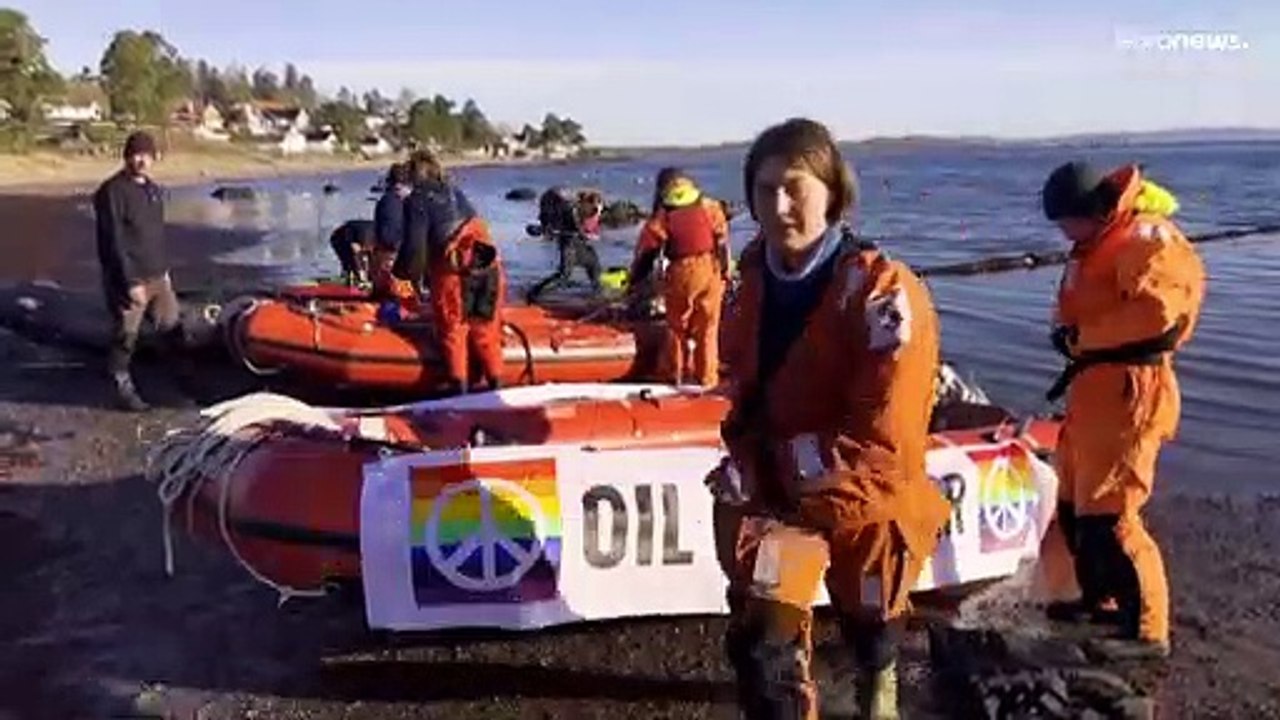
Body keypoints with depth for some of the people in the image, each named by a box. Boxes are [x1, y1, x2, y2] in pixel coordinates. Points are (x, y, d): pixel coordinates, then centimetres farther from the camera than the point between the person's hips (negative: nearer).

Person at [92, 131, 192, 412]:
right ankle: (123, 388, 16)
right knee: (126, 336, 3)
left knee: (173, 326, 14)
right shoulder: (112, 191, -14)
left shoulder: (154, 190, 11)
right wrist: (131, 282, -21)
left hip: (158, 277, 7)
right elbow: (113, 243, -18)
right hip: (127, 280, -7)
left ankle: (186, 378, 26)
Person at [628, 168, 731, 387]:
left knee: (677, 328, 13)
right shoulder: (709, 206, 6)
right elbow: (722, 241, 4)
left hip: (680, 273, -1)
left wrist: (635, 278, 12)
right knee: (707, 328, 8)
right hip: (710, 271, 1)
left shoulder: (662, 214, 1)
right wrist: (725, 271, 9)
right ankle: (707, 379, 12)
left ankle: (674, 376, 20)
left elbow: (647, 250, 3)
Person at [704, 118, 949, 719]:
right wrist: (748, 468, -6)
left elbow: (881, 441, -25)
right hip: (773, 492, 4)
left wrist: (779, 465, -19)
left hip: (862, 501, -3)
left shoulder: (882, 292, -23)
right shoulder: (755, 281, -2)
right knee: (760, 640, -11)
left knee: (867, 626, 22)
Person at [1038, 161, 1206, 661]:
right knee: (1075, 505, 18)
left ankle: (1146, 630, 1)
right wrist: (1069, 331, 2)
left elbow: (1156, 310, -27)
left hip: (1128, 392, -10)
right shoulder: (1099, 245, 18)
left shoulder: (1148, 239, -14)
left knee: (1108, 515, -10)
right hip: (1094, 389, 10)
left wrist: (1082, 336, -17)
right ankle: (1099, 598, 36)